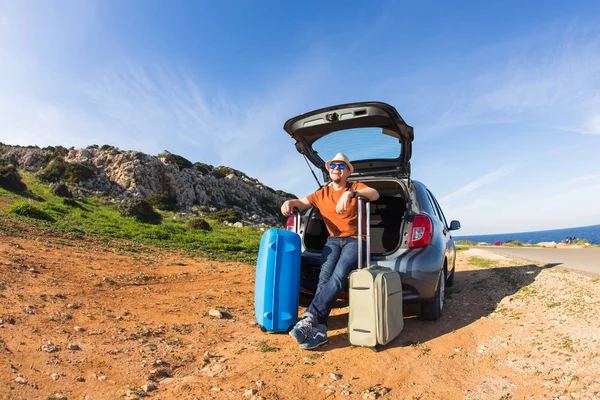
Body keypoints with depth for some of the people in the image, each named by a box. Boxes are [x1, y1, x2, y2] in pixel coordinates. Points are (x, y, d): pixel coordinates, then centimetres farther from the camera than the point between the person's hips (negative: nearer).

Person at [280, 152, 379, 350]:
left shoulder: (356, 187, 6)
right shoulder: (323, 193, 18)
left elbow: (375, 194, -14)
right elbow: (302, 202, 15)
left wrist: (350, 193, -33)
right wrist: (289, 202, -11)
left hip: (354, 240, -3)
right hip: (333, 240, 3)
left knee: (339, 275, -31)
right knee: (325, 276, -26)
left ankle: (309, 318, -35)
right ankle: (319, 329, -32)